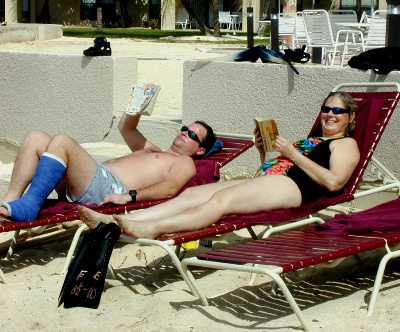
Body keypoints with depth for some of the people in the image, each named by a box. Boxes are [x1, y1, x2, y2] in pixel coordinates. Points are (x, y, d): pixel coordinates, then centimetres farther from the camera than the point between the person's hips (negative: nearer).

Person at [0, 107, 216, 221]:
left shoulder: (185, 164, 11)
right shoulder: (153, 151, 38)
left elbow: (169, 189, -10)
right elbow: (125, 128, 42)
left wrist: (130, 196, -24)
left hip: (107, 188, -8)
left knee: (61, 142, -27)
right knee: (36, 138, -7)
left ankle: (29, 204, -30)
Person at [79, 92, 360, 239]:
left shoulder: (345, 144, 13)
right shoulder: (311, 141, 36)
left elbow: (333, 182, -9)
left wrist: (292, 154, -6)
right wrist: (265, 152, 13)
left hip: (292, 185, -7)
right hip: (266, 180, 8)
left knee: (221, 200, -31)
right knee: (192, 193, -12)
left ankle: (152, 228, -48)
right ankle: (114, 222, -27)